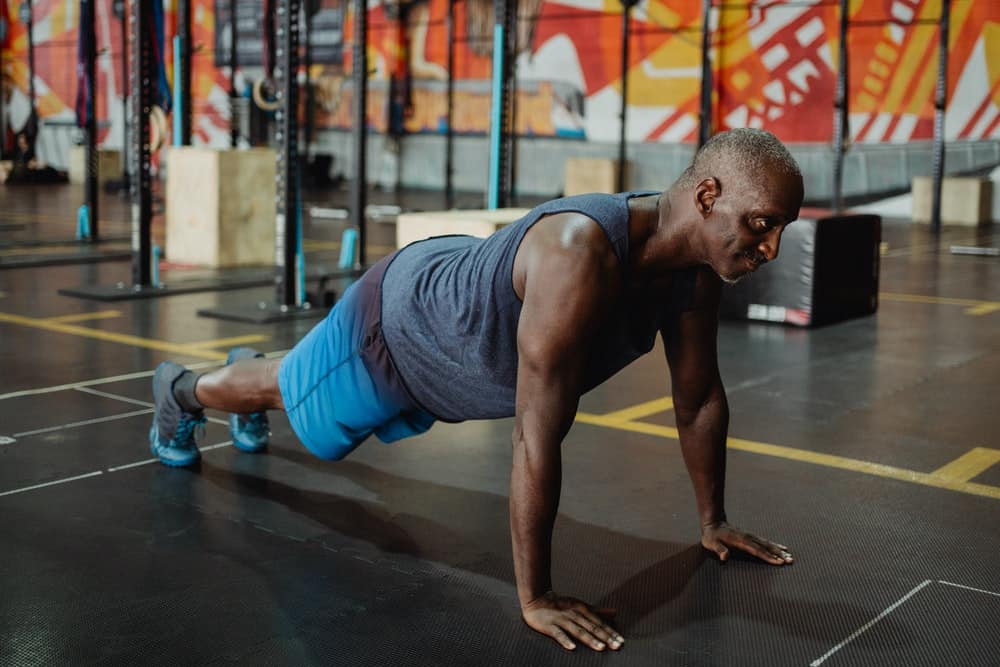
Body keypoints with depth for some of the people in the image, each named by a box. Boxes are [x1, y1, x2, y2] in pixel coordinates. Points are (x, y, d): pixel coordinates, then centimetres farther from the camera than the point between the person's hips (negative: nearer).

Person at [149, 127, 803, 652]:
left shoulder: (697, 265, -23)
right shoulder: (579, 253, -49)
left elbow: (700, 399, -9)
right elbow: (538, 436, -47)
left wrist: (714, 521, -1)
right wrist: (535, 597, -40)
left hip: (456, 289, 7)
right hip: (391, 324, -7)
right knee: (290, 394, 24)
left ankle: (251, 365, 69)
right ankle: (182, 390, 56)